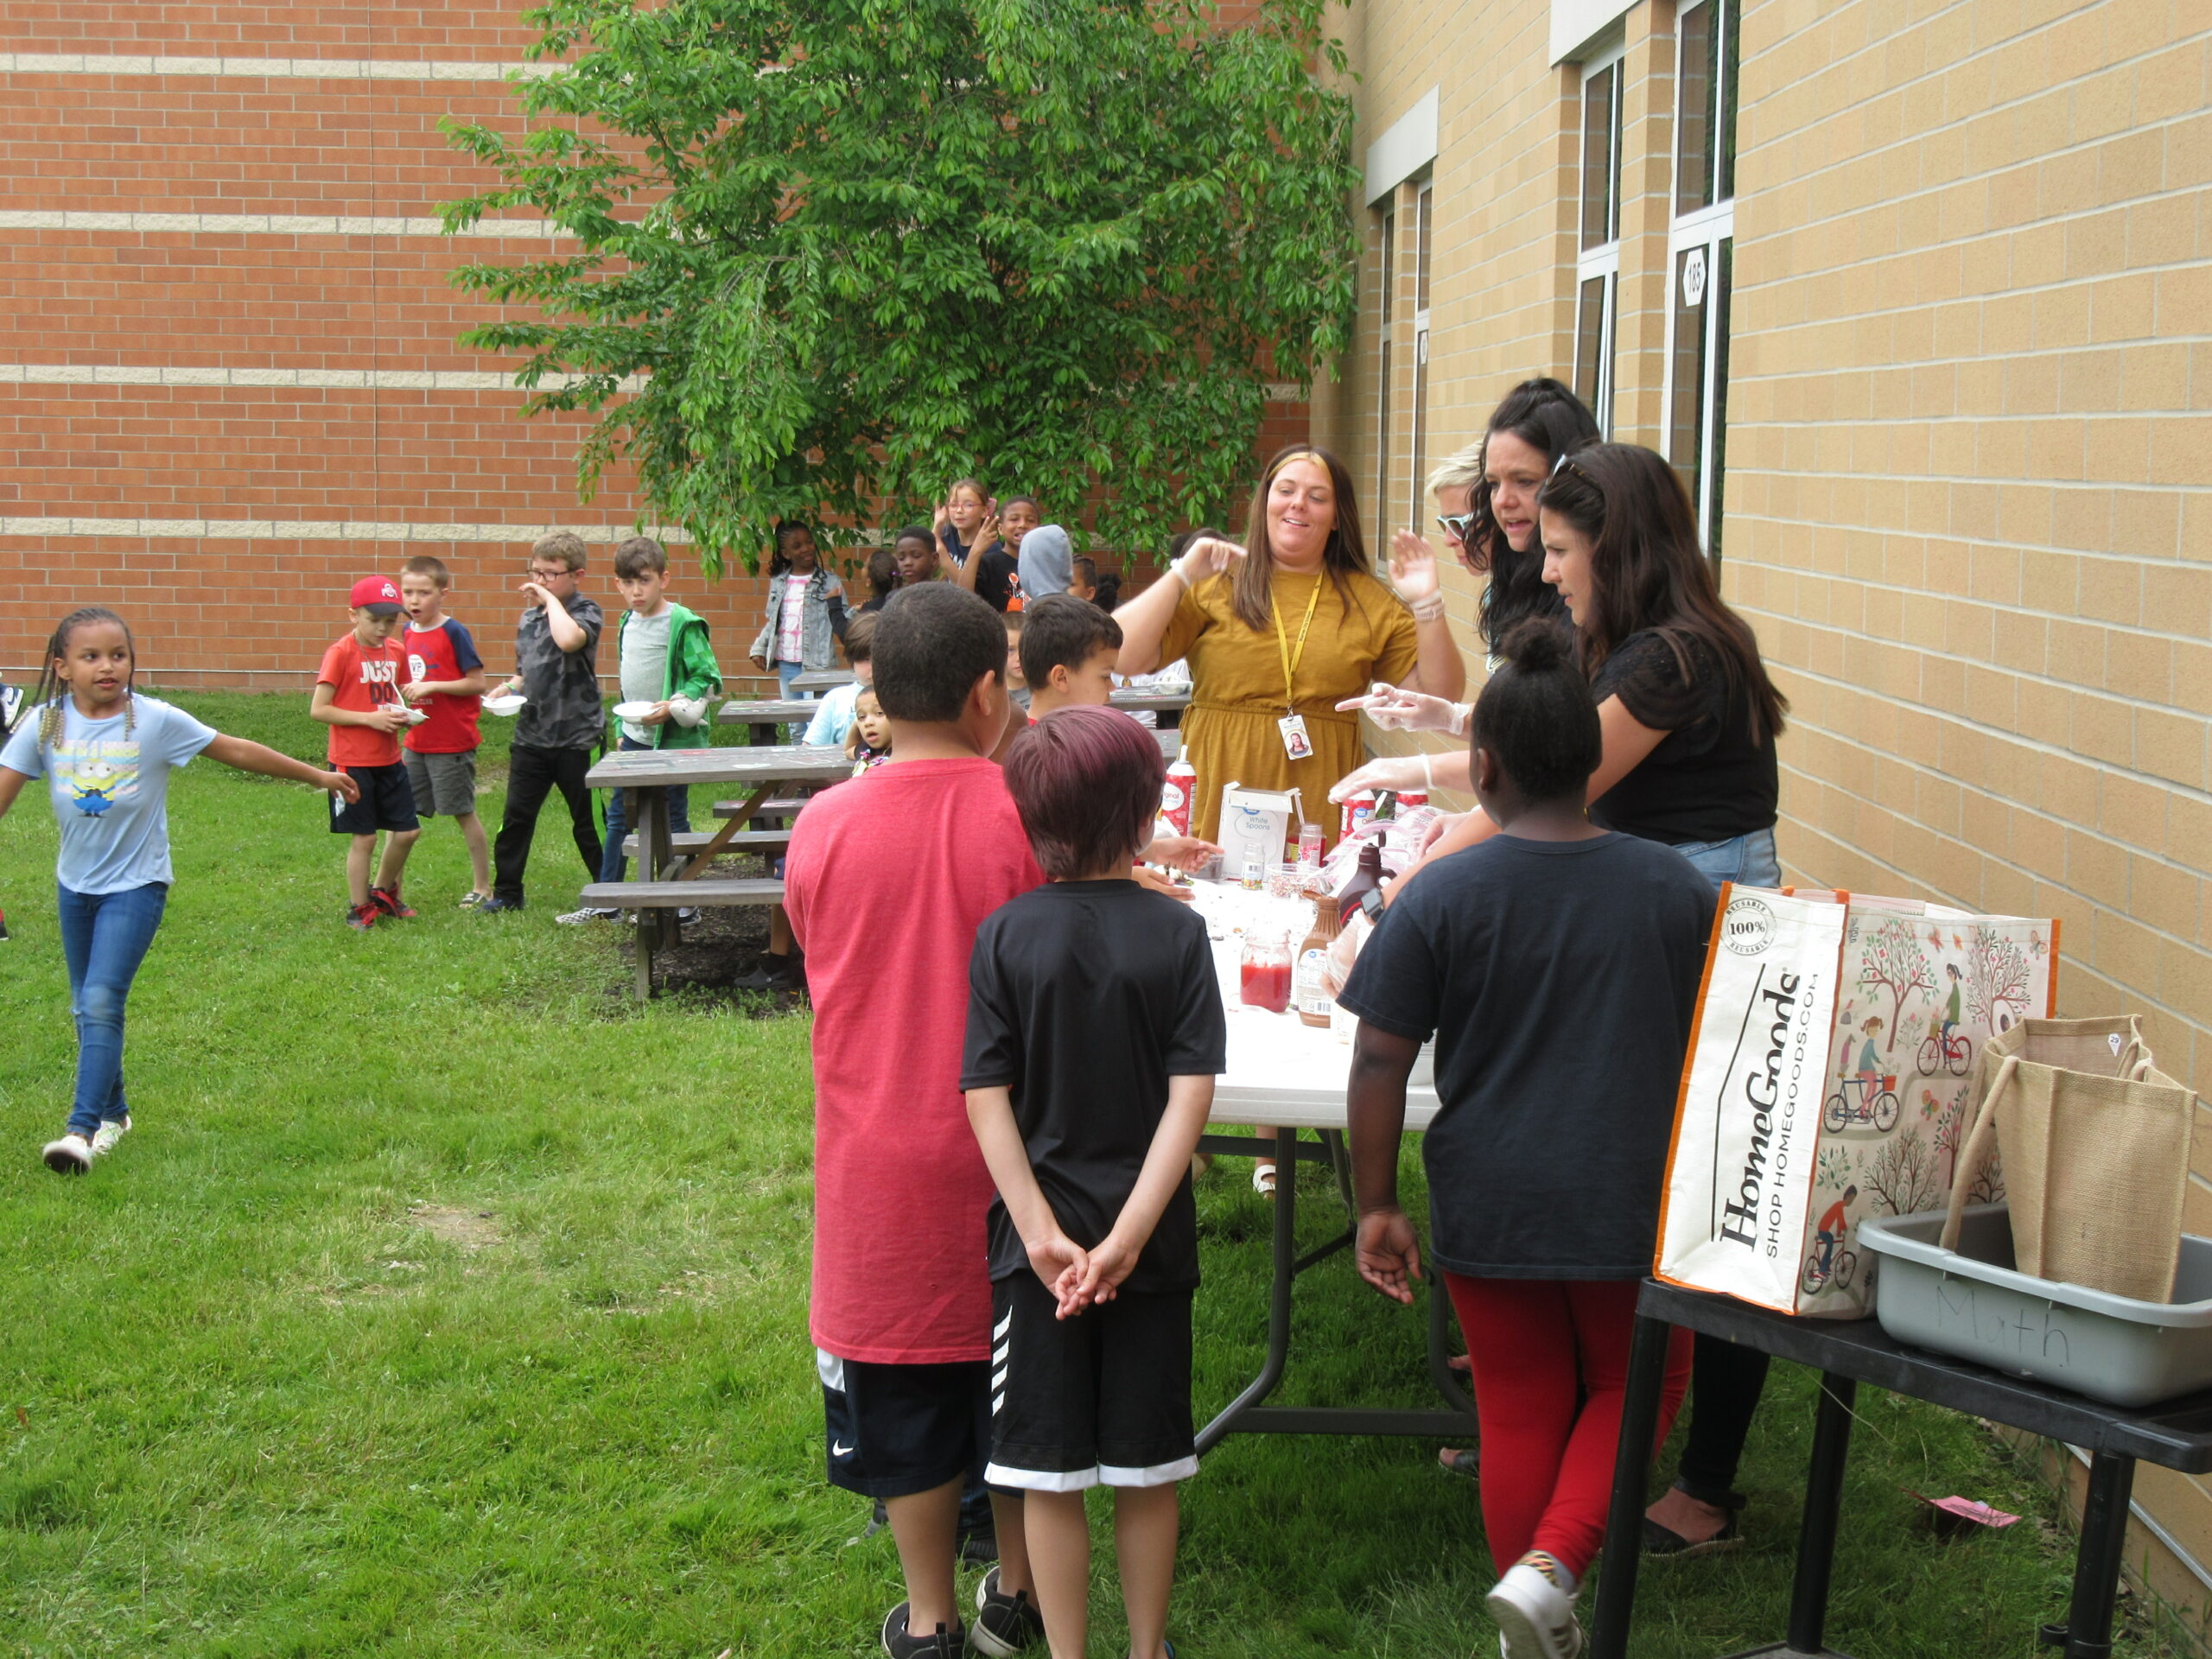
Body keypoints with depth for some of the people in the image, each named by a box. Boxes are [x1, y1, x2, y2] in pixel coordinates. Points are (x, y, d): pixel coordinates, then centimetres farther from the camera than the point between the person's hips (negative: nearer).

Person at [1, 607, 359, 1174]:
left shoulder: (156, 721, -14)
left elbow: (238, 752, -5)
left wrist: (319, 776, 2)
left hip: (136, 884, -4)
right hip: (74, 884, 4)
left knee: (102, 1001, -16)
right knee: (85, 1007, 14)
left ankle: (83, 1129, -15)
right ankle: (113, 1112, 33)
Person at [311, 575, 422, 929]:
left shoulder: (396, 651, 6)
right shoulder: (341, 653, -12)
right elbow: (318, 709, -15)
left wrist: (402, 714, -2)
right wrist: (370, 718, -20)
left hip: (389, 760, 6)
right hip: (353, 763, -6)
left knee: (407, 831, 9)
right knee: (364, 837, 0)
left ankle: (383, 892, 31)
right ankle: (358, 909, 16)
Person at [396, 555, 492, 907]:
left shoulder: (453, 633, -13)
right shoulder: (407, 634, 7)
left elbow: (477, 682, -15)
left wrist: (432, 686, -21)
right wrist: (405, 693, 2)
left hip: (452, 742, -6)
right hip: (416, 742, 6)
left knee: (463, 813, 4)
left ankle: (482, 887, 16)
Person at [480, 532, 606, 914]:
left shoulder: (587, 612, -8)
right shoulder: (529, 617, 11)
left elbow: (568, 640, -33)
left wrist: (551, 600, -20)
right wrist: (508, 688, 2)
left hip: (576, 737, -6)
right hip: (531, 735, 6)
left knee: (588, 821, 4)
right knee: (516, 816, 8)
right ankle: (506, 892, 19)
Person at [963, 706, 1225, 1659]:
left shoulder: (1003, 936, -7)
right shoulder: (1178, 934, -8)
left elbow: (986, 1098, -10)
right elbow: (1191, 1097, -14)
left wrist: (1043, 1233, -10)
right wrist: (1128, 1236, -15)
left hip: (1040, 1238, 0)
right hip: (1152, 1241, 1)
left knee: (1049, 1475, 9)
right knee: (1147, 1469, 14)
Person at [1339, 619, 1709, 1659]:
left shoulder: (1441, 898, -10)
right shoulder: (1675, 889, -4)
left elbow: (1378, 1065, -10)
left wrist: (1376, 1205, 0)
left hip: (1490, 1209, 0)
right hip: (1635, 1203, 1)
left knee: (1520, 1411, 15)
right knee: (1632, 1389, 19)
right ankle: (1550, 1568, 0)